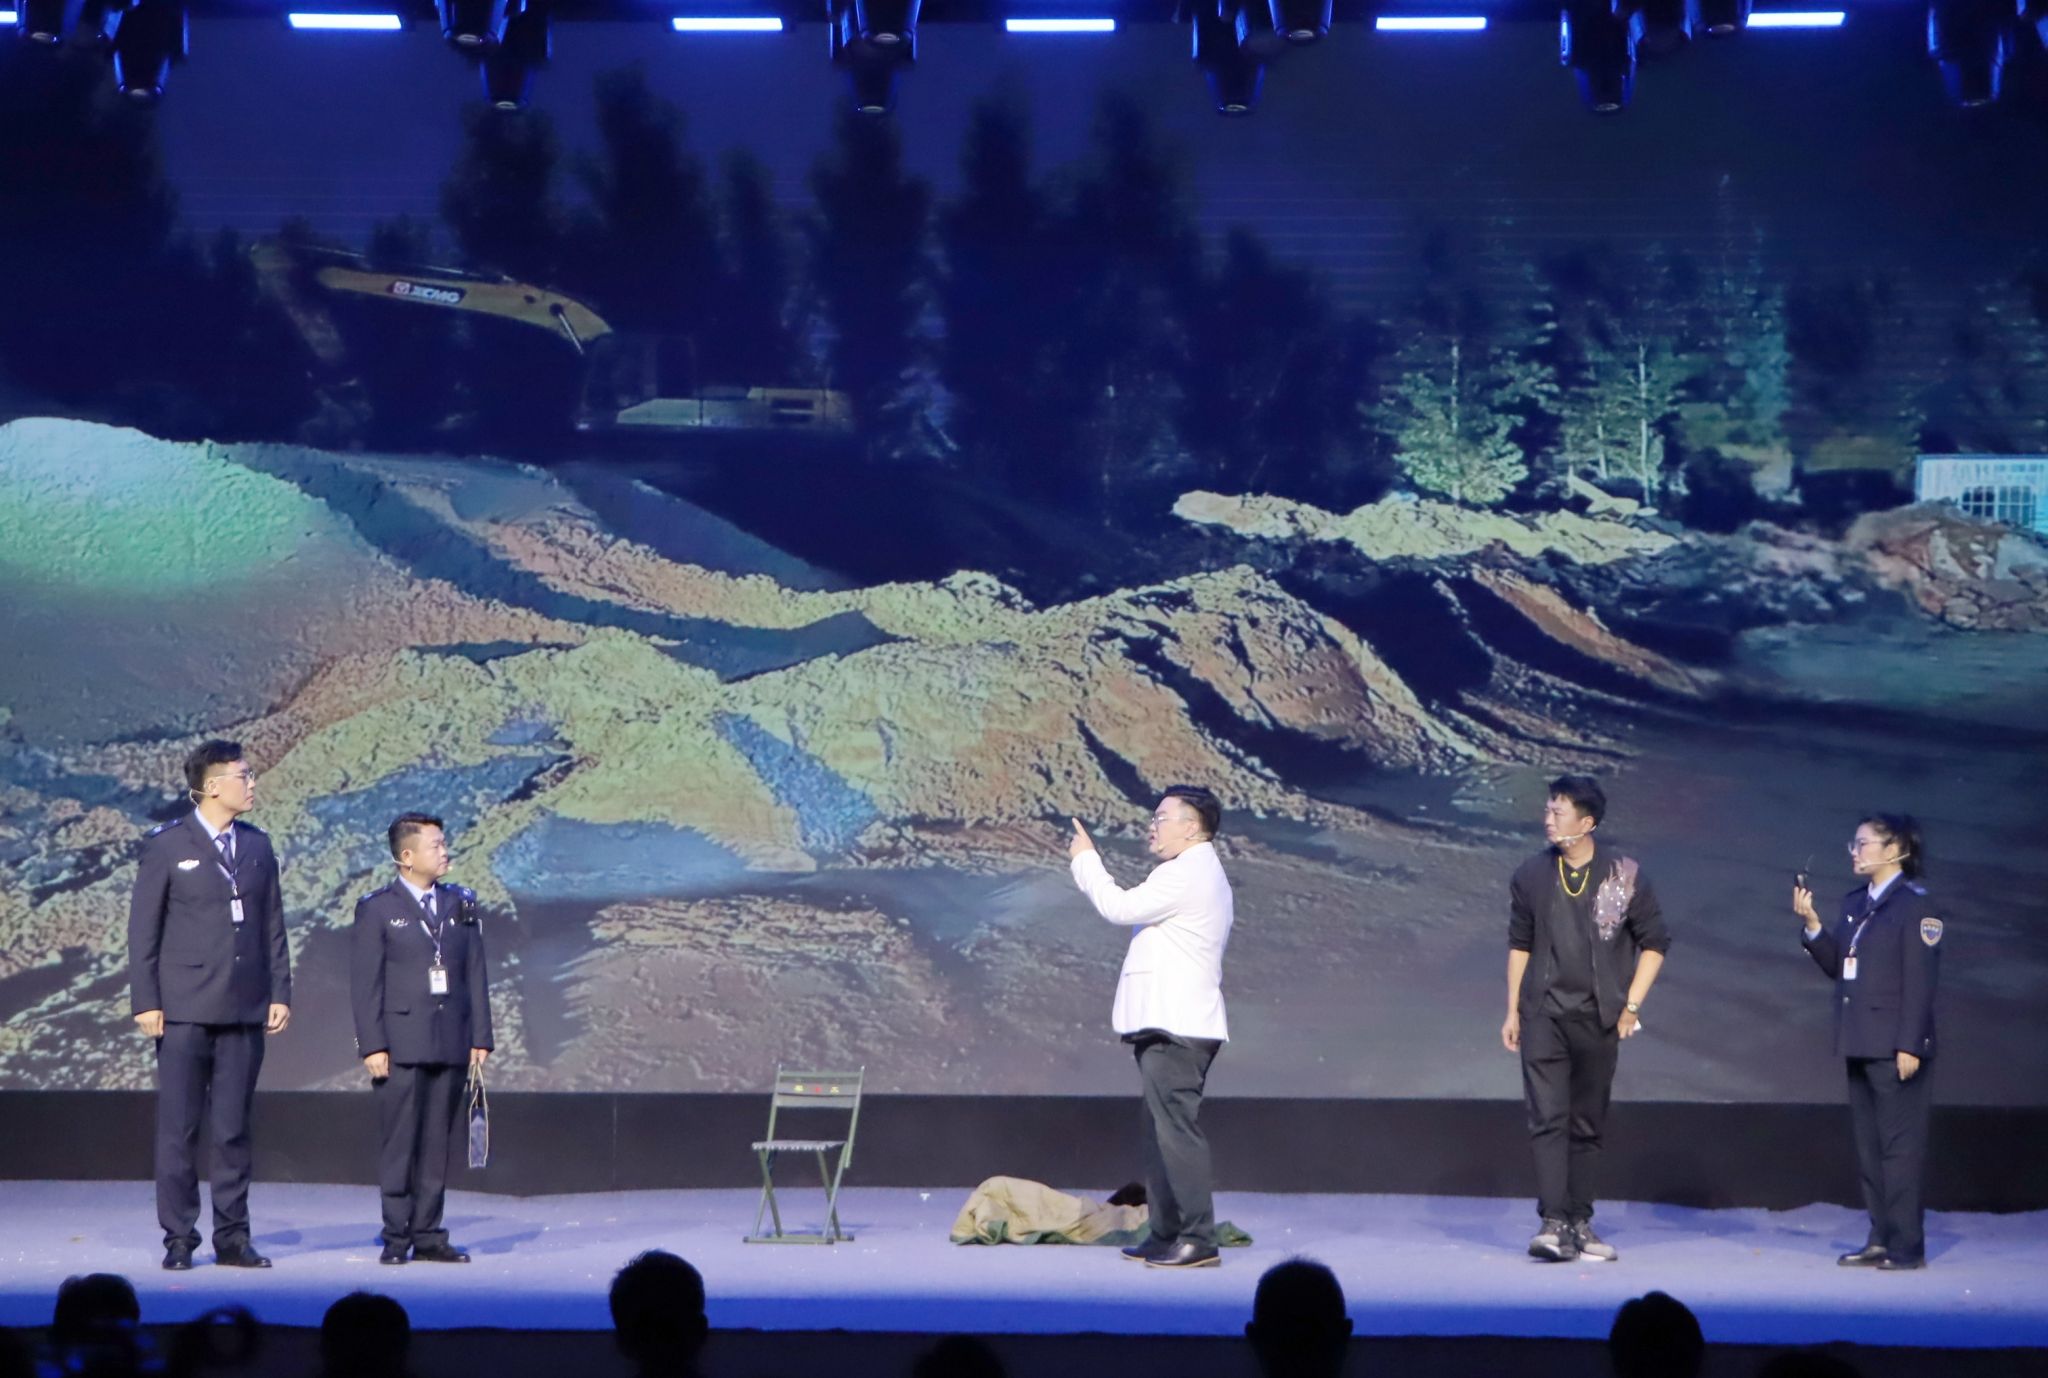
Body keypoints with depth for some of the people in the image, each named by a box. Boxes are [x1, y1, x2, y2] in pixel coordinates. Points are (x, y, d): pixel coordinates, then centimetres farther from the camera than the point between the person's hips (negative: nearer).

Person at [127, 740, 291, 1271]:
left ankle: (232, 1237, 12)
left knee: (234, 1129, 6)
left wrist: (280, 992, 6)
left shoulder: (257, 846, 12)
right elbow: (143, 928, -2)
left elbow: (272, 925, 13)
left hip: (244, 1010, 4)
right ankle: (179, 1238, 6)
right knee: (178, 1128, 0)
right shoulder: (166, 845, -2)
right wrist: (145, 1001, -7)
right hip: (184, 1011, -4)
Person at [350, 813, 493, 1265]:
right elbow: (364, 982, -3)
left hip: (451, 1042, 4)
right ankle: (396, 1237, 3)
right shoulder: (377, 909, 0)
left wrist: (480, 1037, 5)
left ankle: (428, 1235, 11)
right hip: (401, 1044, -4)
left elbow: (475, 974, 11)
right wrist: (372, 1045, -9)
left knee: (437, 1143, 6)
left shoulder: (461, 904, 12)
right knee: (400, 1143, -3)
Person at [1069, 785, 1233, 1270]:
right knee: (1163, 1132, 13)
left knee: (1177, 1130, -12)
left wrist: (1085, 860, -1)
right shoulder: (1199, 873, 22)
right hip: (1170, 1026, 11)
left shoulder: (1186, 874, -13)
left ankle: (1199, 1240, -13)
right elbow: (1131, 909, 23)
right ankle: (1168, 1234, 17)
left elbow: (1119, 907, -14)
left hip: (1176, 1029, -11)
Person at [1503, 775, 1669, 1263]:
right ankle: (1554, 1223, -14)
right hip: (1543, 1015, 0)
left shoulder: (1625, 875, -3)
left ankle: (1580, 1223, 17)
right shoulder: (1531, 875, 3)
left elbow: (1654, 943, 4)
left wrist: (1631, 1005, -2)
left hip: (1598, 1018, 0)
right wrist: (1513, 1011, 9)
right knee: (1548, 1118, -10)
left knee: (1587, 1125, 7)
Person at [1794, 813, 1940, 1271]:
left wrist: (1910, 1045, -18)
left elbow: (1920, 981, -13)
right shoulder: (1853, 903, 14)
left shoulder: (1916, 905, -9)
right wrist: (1811, 924, -1)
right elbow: (1835, 966, 13)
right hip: (1859, 1043, 8)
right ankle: (1880, 1239, 17)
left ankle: (1906, 1245, 0)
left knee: (1900, 1144, -5)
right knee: (1869, 1145, 11)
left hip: (1895, 1046, -8)